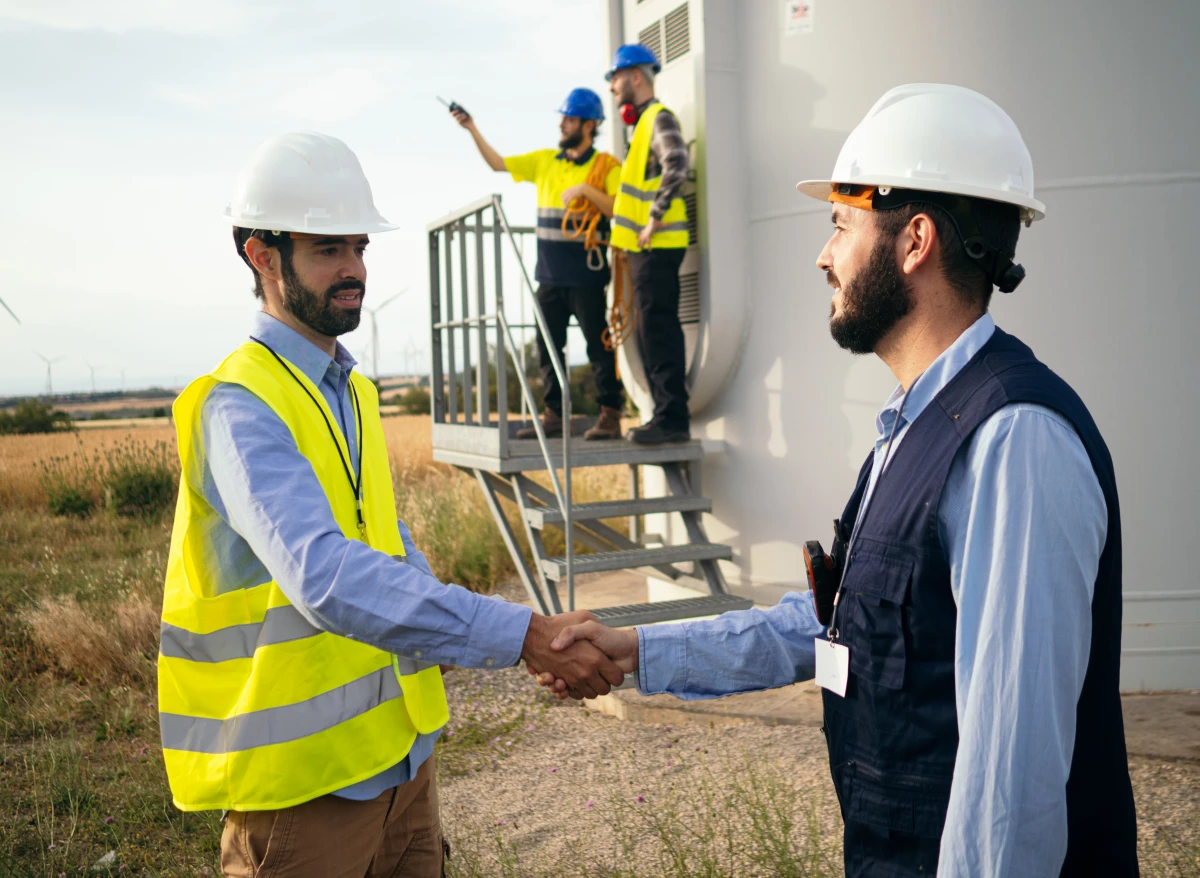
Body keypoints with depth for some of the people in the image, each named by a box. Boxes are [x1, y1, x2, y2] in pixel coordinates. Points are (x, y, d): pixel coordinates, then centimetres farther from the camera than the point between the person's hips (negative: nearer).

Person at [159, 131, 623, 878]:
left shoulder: (355, 392, 10)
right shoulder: (240, 408, -19)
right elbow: (324, 576, -34)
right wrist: (519, 633, -40)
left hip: (403, 750, 8)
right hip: (307, 776, -7)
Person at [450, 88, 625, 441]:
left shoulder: (605, 167, -4)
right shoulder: (545, 161, 13)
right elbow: (497, 163, 15)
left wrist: (585, 189, -21)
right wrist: (473, 130, 6)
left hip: (586, 275, -6)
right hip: (550, 274, 7)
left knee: (599, 346, -2)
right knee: (548, 346, 9)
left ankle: (610, 416, 5)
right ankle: (553, 416, 16)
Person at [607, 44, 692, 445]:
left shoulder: (659, 118, -9)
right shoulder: (644, 122, 22)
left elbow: (677, 165, -26)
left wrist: (655, 219, -23)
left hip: (657, 246, -10)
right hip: (646, 247, 10)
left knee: (659, 331, -10)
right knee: (650, 332, 12)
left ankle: (672, 419, -6)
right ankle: (666, 416, 17)